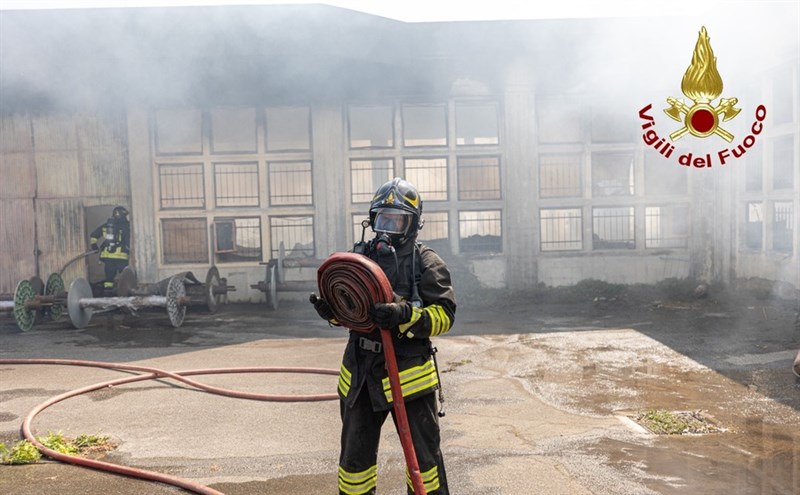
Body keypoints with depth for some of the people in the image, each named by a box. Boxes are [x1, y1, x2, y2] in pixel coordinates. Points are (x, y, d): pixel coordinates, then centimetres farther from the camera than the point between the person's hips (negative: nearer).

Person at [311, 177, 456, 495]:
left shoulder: (425, 262, -6)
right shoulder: (359, 256, 8)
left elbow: (444, 314, -14)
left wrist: (405, 316, -30)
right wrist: (330, 310, -5)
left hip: (408, 373, -4)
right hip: (360, 371, 5)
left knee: (423, 454, 10)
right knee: (355, 453, 17)